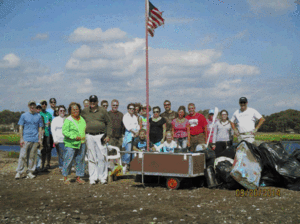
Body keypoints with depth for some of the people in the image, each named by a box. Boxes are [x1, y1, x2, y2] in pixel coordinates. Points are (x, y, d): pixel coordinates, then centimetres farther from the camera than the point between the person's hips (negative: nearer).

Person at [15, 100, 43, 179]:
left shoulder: (38, 116, 11)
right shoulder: (24, 115, 6)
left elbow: (40, 128, 13)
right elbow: (21, 127, 5)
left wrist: (40, 139, 6)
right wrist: (21, 139, -4)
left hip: (35, 140, 2)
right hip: (26, 139, -2)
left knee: (32, 156, 4)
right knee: (23, 156, -6)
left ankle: (30, 172, 11)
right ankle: (19, 172, -2)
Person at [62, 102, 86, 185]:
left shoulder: (82, 119, 14)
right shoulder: (68, 120, -6)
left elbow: (85, 128, 28)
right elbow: (64, 131, -13)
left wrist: (84, 137, 12)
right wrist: (74, 137, -21)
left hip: (81, 144, 6)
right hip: (70, 144, -6)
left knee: (80, 161, 8)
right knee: (68, 160, -3)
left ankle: (78, 177, 19)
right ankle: (65, 177, 11)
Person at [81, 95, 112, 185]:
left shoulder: (102, 111, 5)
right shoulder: (84, 111, 10)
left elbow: (109, 123, 7)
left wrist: (108, 135, -1)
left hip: (100, 136, -1)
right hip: (89, 136, 1)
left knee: (102, 157, -3)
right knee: (91, 158, 3)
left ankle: (102, 177, 6)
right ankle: (93, 178, 10)